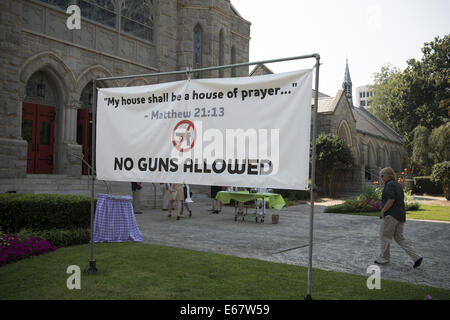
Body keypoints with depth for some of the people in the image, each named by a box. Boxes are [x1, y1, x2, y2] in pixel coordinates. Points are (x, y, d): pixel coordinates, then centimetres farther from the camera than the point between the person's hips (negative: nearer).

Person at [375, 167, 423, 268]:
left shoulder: (389, 184, -13)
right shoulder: (398, 184, 16)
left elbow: (391, 199, -22)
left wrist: (383, 210, -14)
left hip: (391, 215, -9)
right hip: (401, 214, 9)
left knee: (384, 236, 6)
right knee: (399, 238, 12)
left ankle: (384, 258, 16)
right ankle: (416, 257, 3)